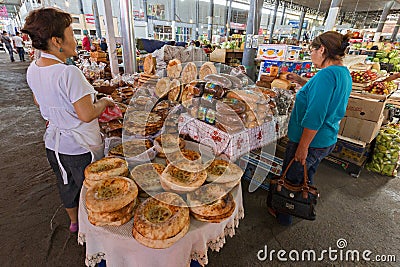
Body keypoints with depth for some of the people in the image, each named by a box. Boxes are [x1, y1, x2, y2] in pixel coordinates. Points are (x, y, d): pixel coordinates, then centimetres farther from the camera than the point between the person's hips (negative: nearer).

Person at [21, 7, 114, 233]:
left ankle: (74, 221, 52)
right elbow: (87, 115, -27)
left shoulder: (33, 69, -1)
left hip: (53, 144, 8)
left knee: (67, 184, 27)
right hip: (80, 147, -8)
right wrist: (105, 102, -11)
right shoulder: (69, 73, -27)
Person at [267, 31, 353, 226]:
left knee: (290, 179, 11)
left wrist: (303, 147, -23)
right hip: (328, 141, 9)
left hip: (310, 141, -9)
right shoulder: (344, 74, 6)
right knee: (306, 178, 27)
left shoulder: (326, 74, -24)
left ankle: (284, 215, 32)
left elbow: (314, 117, -28)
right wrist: (302, 82, 17)